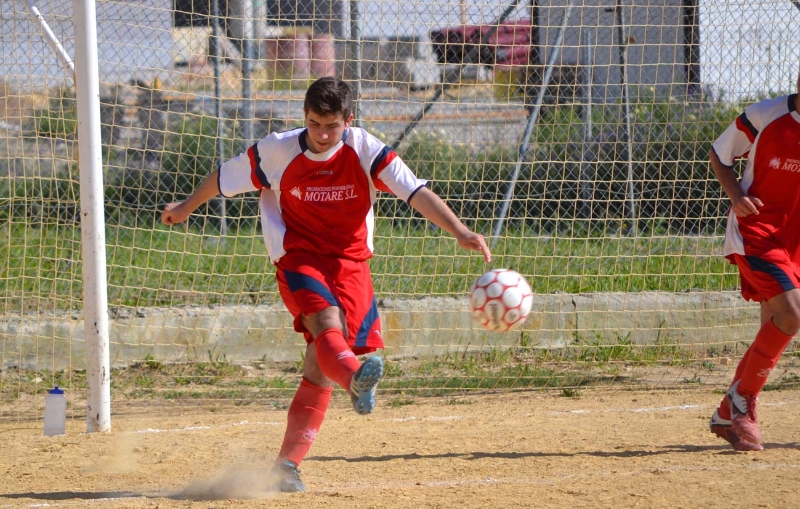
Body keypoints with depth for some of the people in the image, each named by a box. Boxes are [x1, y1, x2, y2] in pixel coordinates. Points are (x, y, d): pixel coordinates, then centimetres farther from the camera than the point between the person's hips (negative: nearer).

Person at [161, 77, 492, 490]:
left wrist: (460, 232, -31)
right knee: (328, 323, -32)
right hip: (298, 259, -2)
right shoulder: (277, 151, -8)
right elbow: (224, 177, 9)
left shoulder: (365, 150, -10)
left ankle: (287, 466, 4)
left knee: (320, 366, -4)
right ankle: (357, 379, -64)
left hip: (349, 264, 2)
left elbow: (416, 192, -19)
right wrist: (186, 208, 23)